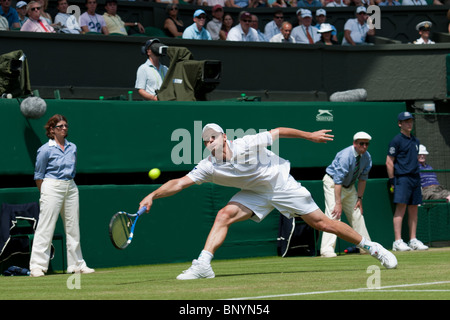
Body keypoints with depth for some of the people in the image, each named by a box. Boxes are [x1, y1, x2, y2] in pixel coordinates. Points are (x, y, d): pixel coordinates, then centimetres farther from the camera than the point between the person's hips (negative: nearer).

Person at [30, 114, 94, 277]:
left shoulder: (72, 147, 11)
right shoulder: (46, 150, -5)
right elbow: (39, 175, 0)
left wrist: (69, 184, 14)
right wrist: (45, 194, 3)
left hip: (71, 187, 6)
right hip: (52, 187, -6)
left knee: (73, 227, 8)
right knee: (46, 227, -8)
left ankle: (77, 264, 15)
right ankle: (37, 266, -7)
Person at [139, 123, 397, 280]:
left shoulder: (247, 145, -27)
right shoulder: (209, 167, -17)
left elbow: (278, 132, -14)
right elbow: (179, 183, -21)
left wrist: (310, 136, -5)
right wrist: (153, 195, -35)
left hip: (282, 184, -3)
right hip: (256, 193, 3)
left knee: (323, 223, -4)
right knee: (224, 215, -18)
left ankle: (370, 246, 9)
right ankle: (203, 265, -20)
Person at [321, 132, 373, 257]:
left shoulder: (366, 157, -7)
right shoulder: (345, 156, -30)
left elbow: (362, 178, 3)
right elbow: (338, 181, -33)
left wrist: (359, 198, -1)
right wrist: (338, 203, -35)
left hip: (349, 186, 8)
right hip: (333, 183, -8)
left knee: (357, 214, 10)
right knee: (334, 214, -20)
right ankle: (327, 249, -26)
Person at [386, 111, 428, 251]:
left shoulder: (415, 141, 18)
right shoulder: (397, 140, -4)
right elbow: (389, 162, -6)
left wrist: (417, 178, 19)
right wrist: (392, 181, -10)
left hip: (415, 178, 7)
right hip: (402, 178, -7)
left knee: (414, 209, 6)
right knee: (401, 208, -13)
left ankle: (413, 241, 9)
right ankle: (398, 242, -15)